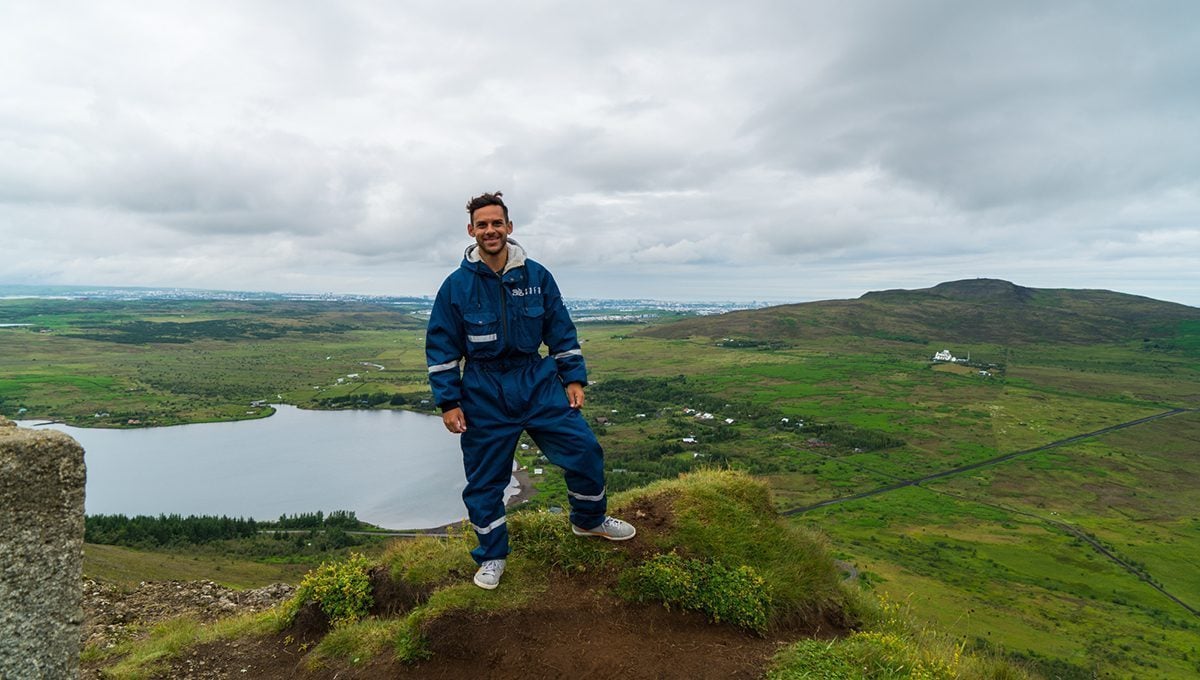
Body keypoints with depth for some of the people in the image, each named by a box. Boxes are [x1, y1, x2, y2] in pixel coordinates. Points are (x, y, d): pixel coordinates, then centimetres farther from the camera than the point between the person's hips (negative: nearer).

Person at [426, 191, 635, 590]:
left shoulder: (536, 276, 0)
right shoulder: (456, 285, -5)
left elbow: (561, 331, 7)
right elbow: (441, 348, -1)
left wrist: (574, 378, 2)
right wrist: (448, 402, -5)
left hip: (537, 382, 2)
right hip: (484, 396, -1)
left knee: (585, 450, 0)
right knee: (484, 479, 6)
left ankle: (589, 520, 28)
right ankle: (491, 557, 28)